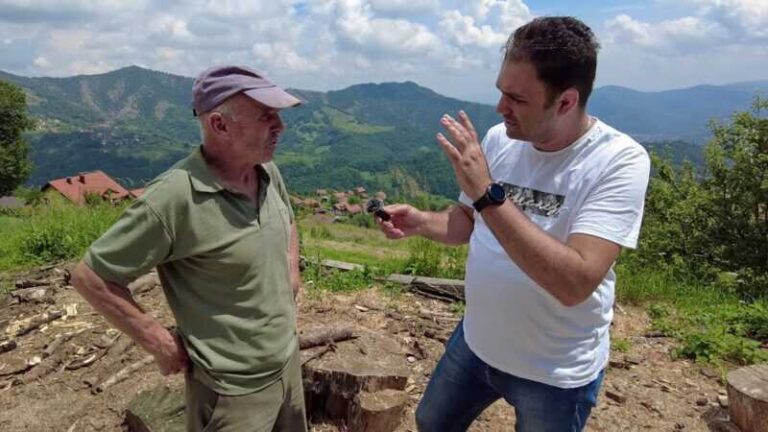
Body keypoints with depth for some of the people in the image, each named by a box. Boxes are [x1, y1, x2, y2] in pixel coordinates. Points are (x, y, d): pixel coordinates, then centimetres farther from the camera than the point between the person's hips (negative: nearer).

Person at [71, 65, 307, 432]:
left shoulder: (268, 172, -4)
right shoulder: (175, 197, -25)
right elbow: (90, 276, -16)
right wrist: (160, 342, -14)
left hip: (288, 361, 7)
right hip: (234, 388, -6)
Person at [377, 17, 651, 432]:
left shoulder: (619, 160, -24)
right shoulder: (499, 139, -8)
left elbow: (575, 283, -34)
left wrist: (488, 194, -37)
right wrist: (420, 222, -13)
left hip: (557, 372, -5)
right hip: (475, 341, 5)